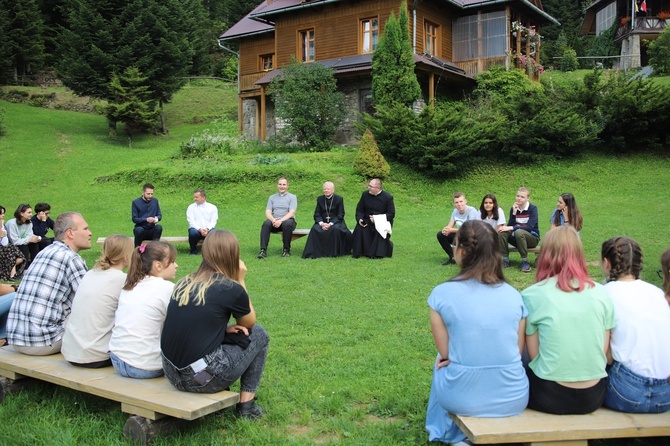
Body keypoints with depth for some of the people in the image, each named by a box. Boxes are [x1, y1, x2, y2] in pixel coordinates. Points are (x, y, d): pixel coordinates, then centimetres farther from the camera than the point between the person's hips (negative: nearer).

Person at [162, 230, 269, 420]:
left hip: (172, 374, 7)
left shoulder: (184, 283, 6)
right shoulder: (230, 289, -10)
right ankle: (246, 405, 17)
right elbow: (250, 322, 9)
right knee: (258, 334, 13)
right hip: (203, 379, -6)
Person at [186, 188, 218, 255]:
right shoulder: (191, 207, 9)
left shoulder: (212, 207, 10)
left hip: (208, 229, 0)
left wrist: (207, 229, -18)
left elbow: (213, 221, 2)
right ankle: (193, 251, -10)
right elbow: (191, 221, -2)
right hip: (196, 229, 0)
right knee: (193, 232, -36)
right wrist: (200, 229, -19)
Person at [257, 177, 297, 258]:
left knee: (287, 224, -37)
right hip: (275, 221, 3)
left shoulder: (292, 197, 6)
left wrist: (281, 220, -23)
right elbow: (268, 212, 6)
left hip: (287, 220, -2)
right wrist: (273, 220, -17)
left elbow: (291, 213, -8)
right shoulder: (272, 197, 17)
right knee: (266, 224, -30)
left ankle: (287, 249, -21)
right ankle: (263, 250, -33)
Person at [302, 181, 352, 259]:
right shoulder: (320, 199, 9)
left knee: (335, 229, -35)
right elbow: (317, 214, 5)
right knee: (315, 229, -28)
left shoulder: (339, 199, -1)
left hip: (335, 222, -2)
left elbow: (340, 215, -5)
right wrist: (321, 223, -17)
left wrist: (330, 224, -20)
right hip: (322, 222, 3)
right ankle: (316, 252, -21)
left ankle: (334, 252, -19)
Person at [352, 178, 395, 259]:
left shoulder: (388, 197, -9)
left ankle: (378, 253, -17)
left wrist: (377, 219, -21)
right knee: (359, 229, -25)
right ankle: (359, 252, -13)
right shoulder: (365, 194, 2)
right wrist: (359, 219, -14)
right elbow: (359, 209, 8)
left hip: (382, 222, -3)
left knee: (381, 231, -33)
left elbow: (391, 214, -10)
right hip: (367, 221, 3)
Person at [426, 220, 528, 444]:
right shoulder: (514, 295, -4)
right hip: (514, 400, 2)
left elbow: (444, 352, -4)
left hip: (462, 400, -2)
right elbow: (518, 351, 2)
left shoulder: (442, 294, -12)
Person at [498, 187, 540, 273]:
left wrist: (512, 228, -27)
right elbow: (510, 226, -6)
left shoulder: (533, 208, -10)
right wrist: (514, 213, -18)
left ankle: (525, 262, -26)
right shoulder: (514, 208, 2)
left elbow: (530, 227, -22)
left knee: (519, 232, -37)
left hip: (532, 238, -4)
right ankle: (505, 260, -17)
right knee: (502, 232, -24)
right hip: (516, 238, 4)